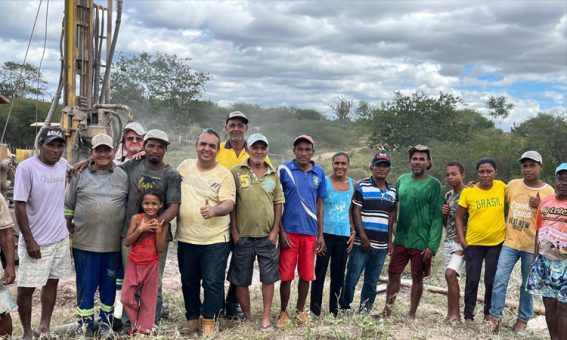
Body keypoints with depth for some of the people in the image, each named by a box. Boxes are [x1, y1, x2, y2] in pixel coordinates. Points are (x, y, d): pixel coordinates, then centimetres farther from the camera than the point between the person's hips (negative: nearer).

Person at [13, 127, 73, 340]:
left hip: (60, 238, 6)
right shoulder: (26, 168, -16)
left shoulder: (63, 164, 1)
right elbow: (20, 206, -15)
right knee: (26, 288, 4)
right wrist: (29, 240, -17)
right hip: (36, 241, -6)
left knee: (52, 281, 15)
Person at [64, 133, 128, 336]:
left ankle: (106, 322, 28)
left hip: (113, 244, 1)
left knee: (109, 285, 12)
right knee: (85, 285, 8)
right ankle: (85, 323, 23)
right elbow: (68, 206, 7)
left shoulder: (124, 177, 2)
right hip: (84, 243, 0)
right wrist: (70, 229, 7)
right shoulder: (80, 175, 1)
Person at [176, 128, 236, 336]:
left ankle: (208, 321, 17)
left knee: (213, 283, 1)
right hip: (186, 239, 4)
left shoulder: (224, 175, -8)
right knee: (188, 282, 14)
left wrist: (213, 211, -35)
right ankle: (192, 318, 30)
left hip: (215, 241, -4)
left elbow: (229, 204, -18)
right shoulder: (184, 166, 5)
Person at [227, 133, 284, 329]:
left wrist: (275, 230, 1)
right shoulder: (237, 172, -2)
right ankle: (247, 318, 22)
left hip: (267, 236, 2)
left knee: (268, 278, 5)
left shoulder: (273, 174, 7)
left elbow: (278, 203, 8)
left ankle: (266, 318, 18)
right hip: (243, 236, -2)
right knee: (241, 280, 6)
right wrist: (234, 230, -6)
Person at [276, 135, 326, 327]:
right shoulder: (284, 170, -3)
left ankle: (300, 310, 28)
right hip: (289, 230, -2)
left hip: (310, 231, 3)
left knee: (306, 275, 10)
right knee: (286, 275, 3)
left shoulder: (319, 173, 6)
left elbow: (319, 205, 10)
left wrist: (320, 234, 7)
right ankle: (283, 312, 20)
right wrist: (281, 231, -8)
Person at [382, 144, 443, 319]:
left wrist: (432, 245, -15)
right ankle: (387, 310, 24)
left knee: (417, 278, 8)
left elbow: (437, 217, -9)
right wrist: (388, 238, 5)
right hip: (400, 239, 4)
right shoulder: (402, 180, 5)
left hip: (421, 242, -3)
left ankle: (411, 314, 22)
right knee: (393, 274, 9)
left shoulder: (434, 185, -7)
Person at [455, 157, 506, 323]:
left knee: (491, 281, 8)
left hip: (497, 243, 1)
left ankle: (489, 314, 26)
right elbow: (459, 217, 0)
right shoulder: (468, 191, -8)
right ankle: (468, 316, 17)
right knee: (472, 280, 5)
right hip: (473, 243, -1)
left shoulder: (501, 187, -4)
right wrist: (462, 240, -7)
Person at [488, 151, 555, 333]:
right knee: (500, 280, -4)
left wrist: (541, 207, -19)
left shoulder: (548, 191, -4)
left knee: (527, 285, 9)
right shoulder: (512, 185, 3)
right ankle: (495, 317, 6)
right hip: (510, 242, 2)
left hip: (532, 246, -1)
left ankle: (523, 319, 23)